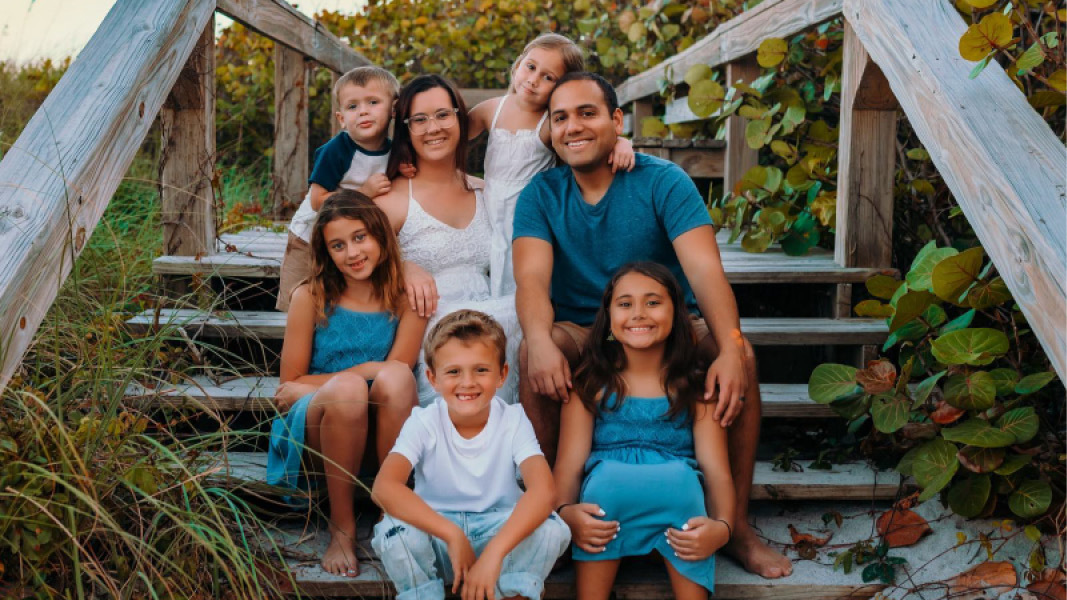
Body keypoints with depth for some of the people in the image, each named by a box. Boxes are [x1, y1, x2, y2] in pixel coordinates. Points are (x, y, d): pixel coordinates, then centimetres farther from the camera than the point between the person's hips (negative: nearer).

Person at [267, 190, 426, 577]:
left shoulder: (406, 299, -3)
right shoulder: (311, 298, -5)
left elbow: (397, 372, -10)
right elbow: (288, 387, 0)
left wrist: (311, 384, -11)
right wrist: (360, 374, -11)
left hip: (381, 437, 1)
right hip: (315, 431, -1)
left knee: (396, 375, -29)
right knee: (347, 387, -33)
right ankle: (342, 527, -16)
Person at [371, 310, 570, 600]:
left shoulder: (513, 420, -12)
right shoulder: (424, 422, -12)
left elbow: (543, 490, -28)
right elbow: (384, 487, -28)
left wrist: (492, 554, -41)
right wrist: (453, 535, -37)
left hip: (499, 531, 0)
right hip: (436, 531, 0)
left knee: (550, 529, -28)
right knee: (394, 530, -31)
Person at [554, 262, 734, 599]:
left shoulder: (695, 388, 9)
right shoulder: (590, 385, 9)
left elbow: (716, 470, -3)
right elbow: (569, 464, -3)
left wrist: (722, 526, -23)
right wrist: (565, 512, -25)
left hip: (676, 503, 0)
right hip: (608, 501, 0)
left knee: (680, 476, -33)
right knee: (607, 473, -33)